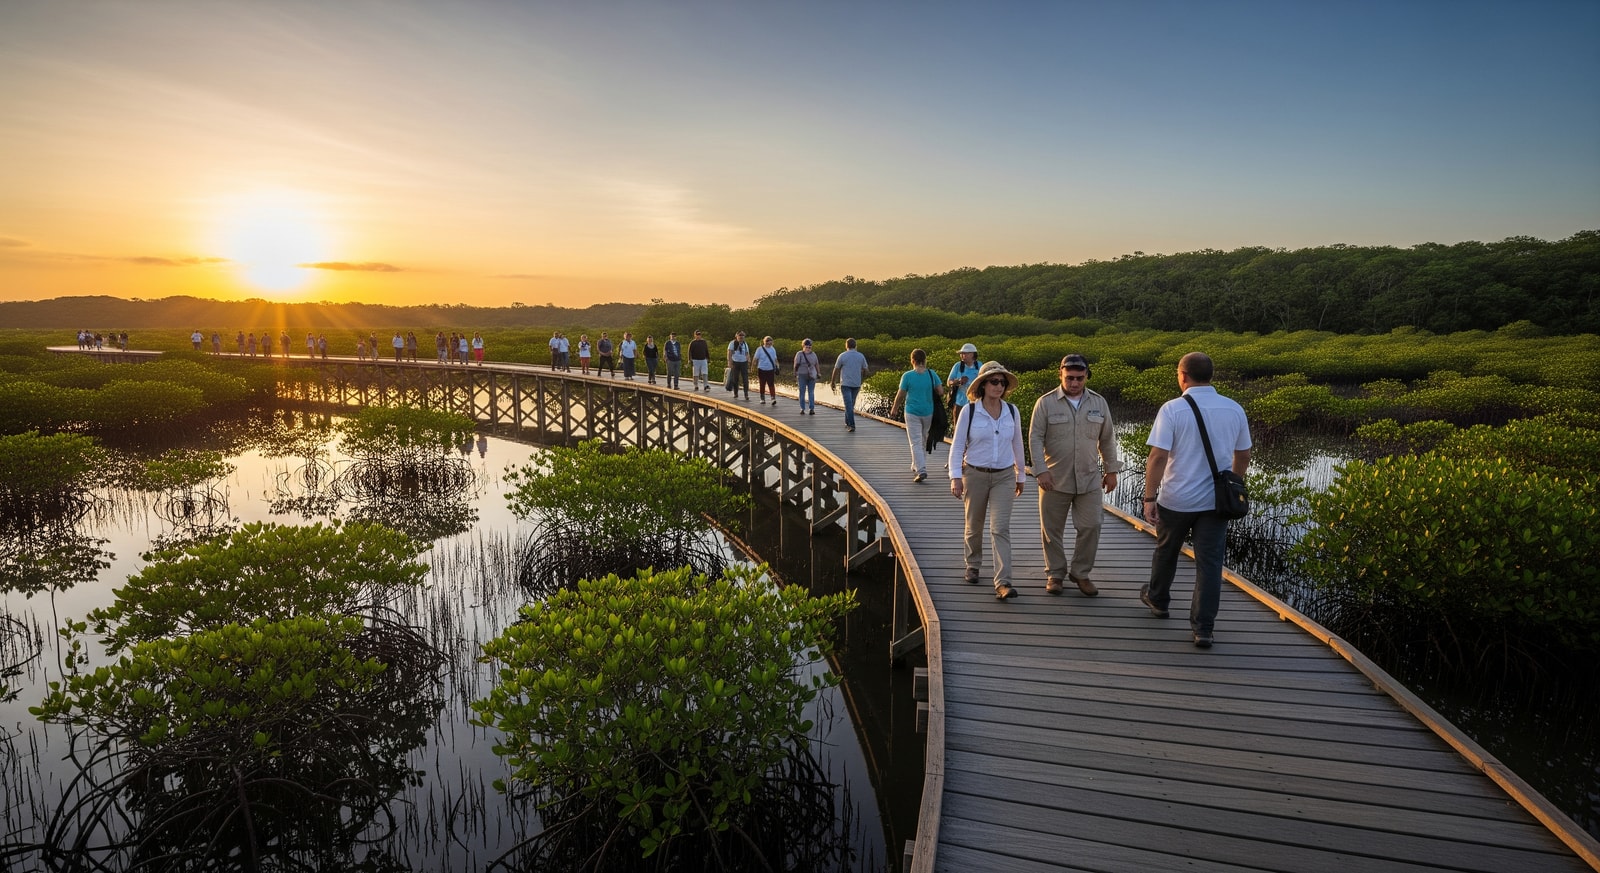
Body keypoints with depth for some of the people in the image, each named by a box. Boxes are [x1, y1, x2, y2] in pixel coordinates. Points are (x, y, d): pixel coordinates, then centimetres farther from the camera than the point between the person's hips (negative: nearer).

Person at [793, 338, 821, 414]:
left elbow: (817, 364, 15)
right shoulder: (799, 354, -1)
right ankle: (802, 409, 8)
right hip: (802, 375, -2)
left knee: (811, 392, -2)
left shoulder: (813, 354, 10)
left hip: (811, 376, 2)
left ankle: (811, 409, -3)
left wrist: (818, 373, 9)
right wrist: (795, 375, -11)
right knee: (802, 392, 0)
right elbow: (796, 365, -5)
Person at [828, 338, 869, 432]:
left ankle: (852, 426, -16)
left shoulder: (842, 356, -6)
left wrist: (832, 382, 11)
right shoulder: (861, 356, 3)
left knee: (849, 405, -7)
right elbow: (865, 370, 7)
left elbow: (836, 370, -1)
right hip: (856, 384, 4)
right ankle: (847, 423, 27)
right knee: (851, 404, 18)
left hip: (845, 384, -4)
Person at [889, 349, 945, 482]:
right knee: (924, 441, 19)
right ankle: (916, 466, 30)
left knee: (915, 442, -3)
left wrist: (894, 408, 11)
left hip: (912, 412, -3)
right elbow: (941, 392, -4)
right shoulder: (932, 374, -1)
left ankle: (921, 470, -15)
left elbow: (900, 395, -5)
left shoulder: (907, 376, -9)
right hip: (928, 412, 3)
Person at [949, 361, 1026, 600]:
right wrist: (955, 476, -12)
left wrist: (1021, 475, 19)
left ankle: (1003, 582, -12)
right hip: (974, 474, -1)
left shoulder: (1012, 411, 1)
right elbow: (957, 445, -5)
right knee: (974, 527, 13)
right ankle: (973, 566, 37)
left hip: (1004, 476, 1)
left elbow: (1017, 445, 13)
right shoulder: (969, 410, -7)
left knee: (1001, 528, -9)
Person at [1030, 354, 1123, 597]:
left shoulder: (1099, 403, 6)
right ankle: (1055, 574, 22)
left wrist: (1111, 470, 12)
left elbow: (1107, 439, 13)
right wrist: (1041, 470, -15)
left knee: (1090, 527, 1)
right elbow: (1035, 438, -6)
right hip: (1055, 480, -2)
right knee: (1052, 530, 6)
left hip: (1089, 479, 2)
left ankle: (1081, 573, 19)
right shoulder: (1046, 403, -4)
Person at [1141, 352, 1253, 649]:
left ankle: (1157, 600, 40)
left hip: (1176, 500, -2)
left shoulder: (1172, 409, -14)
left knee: (1166, 552, 19)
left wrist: (1149, 497, -13)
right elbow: (1243, 456, 10)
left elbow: (1158, 457, -19)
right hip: (1216, 500, 3)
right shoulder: (1235, 410, 0)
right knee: (1209, 563, 6)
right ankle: (1204, 628, 7)